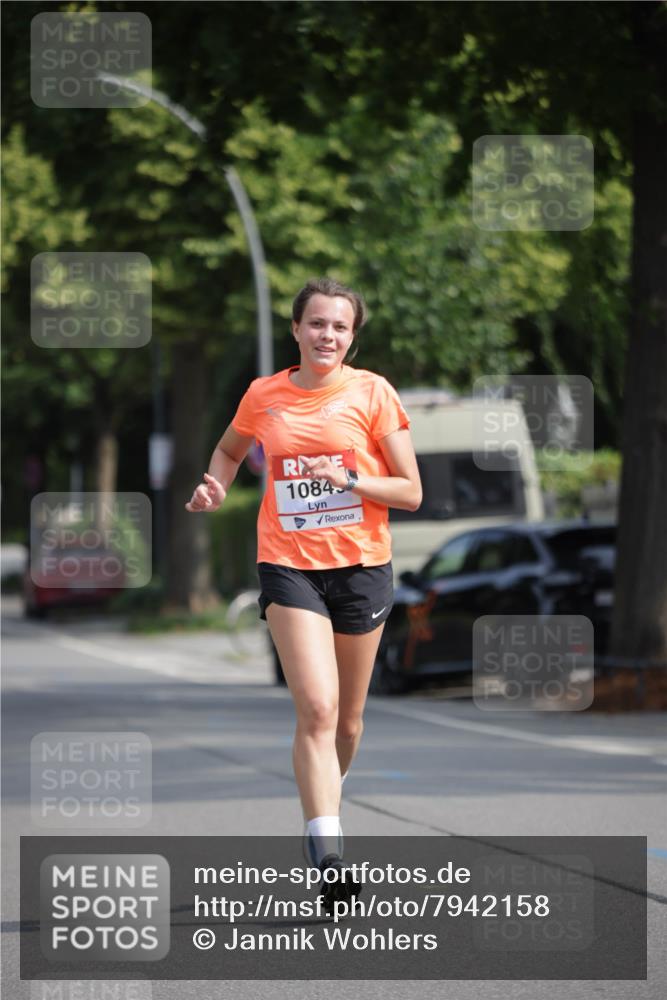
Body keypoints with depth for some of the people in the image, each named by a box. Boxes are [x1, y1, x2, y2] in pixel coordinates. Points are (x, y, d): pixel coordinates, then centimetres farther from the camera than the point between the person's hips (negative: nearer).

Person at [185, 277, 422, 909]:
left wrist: (347, 478, -16)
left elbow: (410, 492, -2)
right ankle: (327, 858, -24)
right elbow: (230, 449, 26)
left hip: (361, 568, 1)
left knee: (347, 720, 11)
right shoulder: (264, 396, 4)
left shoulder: (372, 392, -1)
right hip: (289, 567, -1)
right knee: (317, 709, -18)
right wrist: (214, 487, 6)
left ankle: (323, 803, 40)